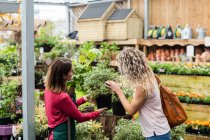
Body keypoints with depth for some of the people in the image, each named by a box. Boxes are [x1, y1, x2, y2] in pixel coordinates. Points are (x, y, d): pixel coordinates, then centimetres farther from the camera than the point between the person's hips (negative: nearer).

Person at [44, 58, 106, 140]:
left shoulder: (49, 90, 0)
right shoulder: (62, 97, -25)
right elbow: (80, 117, -13)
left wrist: (83, 99, 11)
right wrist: (98, 112, -2)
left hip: (55, 132, 9)